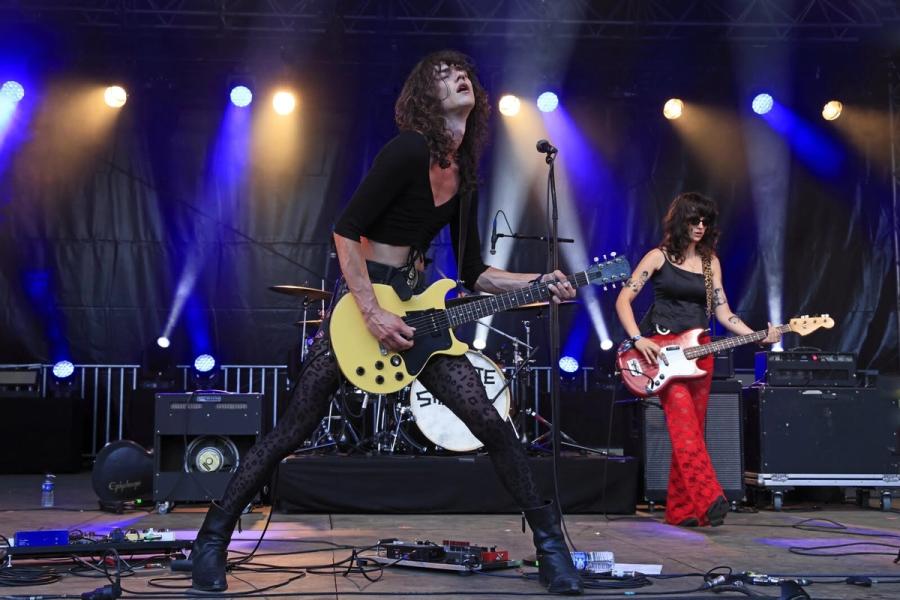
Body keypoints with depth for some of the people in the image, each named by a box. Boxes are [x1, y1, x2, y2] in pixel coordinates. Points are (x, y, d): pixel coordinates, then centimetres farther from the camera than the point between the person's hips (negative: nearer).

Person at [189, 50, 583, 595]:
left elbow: (473, 273, 13)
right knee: (294, 429, -5)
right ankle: (214, 535, 11)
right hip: (363, 295, -6)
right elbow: (345, 232, -17)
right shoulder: (409, 150, -14)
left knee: (491, 423, -4)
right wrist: (373, 314, -20)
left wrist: (539, 282, 0)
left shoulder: (465, 175, 9)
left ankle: (550, 540, 8)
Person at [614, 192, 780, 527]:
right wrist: (638, 340, -17)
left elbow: (722, 312, 9)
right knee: (684, 423, -21)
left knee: (692, 430, 3)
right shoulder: (658, 257, -1)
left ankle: (681, 510, 9)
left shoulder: (710, 262, 13)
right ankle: (708, 499, -29)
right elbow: (623, 300, -4)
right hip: (660, 351, -5)